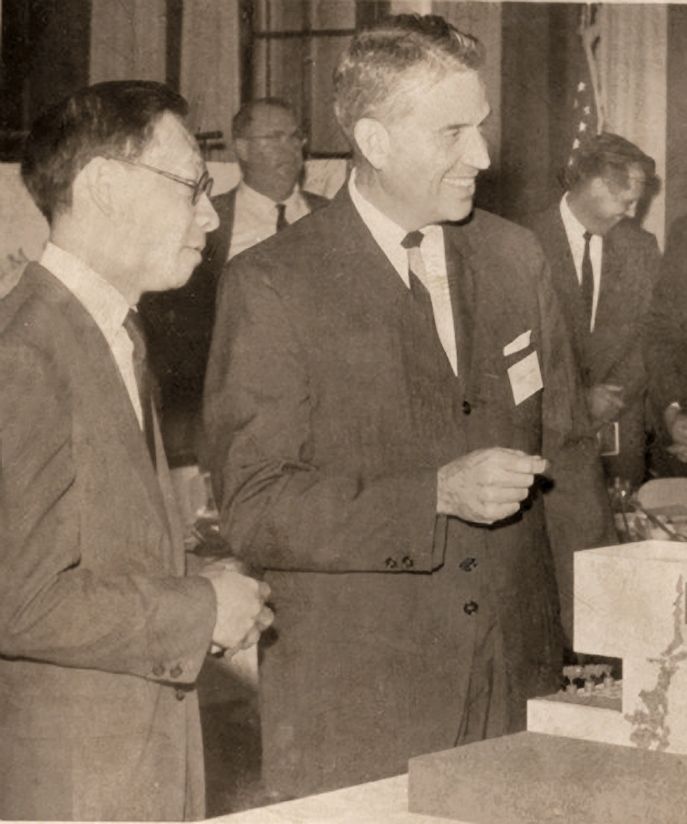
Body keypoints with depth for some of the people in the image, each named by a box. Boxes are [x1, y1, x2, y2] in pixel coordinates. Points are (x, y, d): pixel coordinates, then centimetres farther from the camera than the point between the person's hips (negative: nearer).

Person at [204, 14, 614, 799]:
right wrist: (437, 495, -21)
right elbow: (251, 510, -13)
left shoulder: (514, 257, 9)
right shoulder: (269, 286, -8)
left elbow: (566, 448, 16)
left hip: (521, 692, 4)